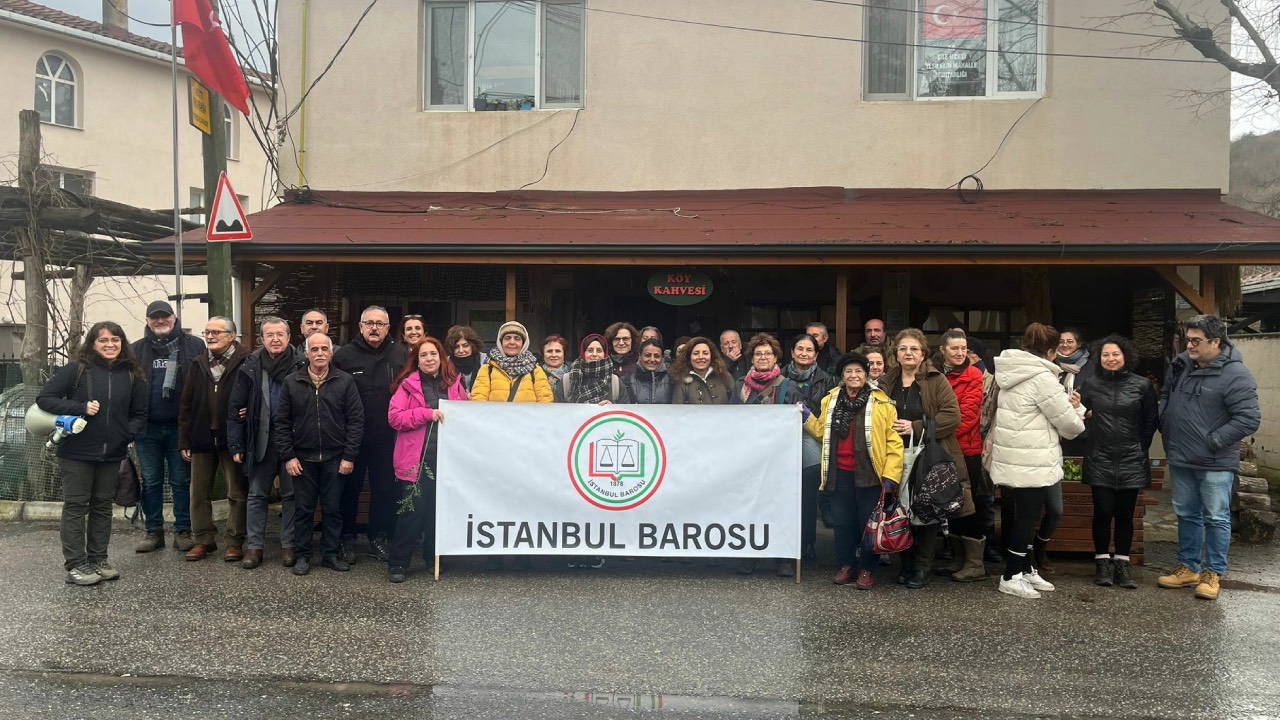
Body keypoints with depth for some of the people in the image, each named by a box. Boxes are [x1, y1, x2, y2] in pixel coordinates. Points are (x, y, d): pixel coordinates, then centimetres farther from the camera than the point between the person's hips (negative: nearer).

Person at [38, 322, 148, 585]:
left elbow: (140, 413, 13)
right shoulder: (77, 370, -7)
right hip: (77, 453, -4)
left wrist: (129, 434, -5)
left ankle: (98, 560, 23)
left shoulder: (132, 374, 4)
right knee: (75, 507, 2)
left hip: (112, 454, 4)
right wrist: (81, 408, -19)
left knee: (103, 506, 13)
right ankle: (75, 565, 9)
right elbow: (44, 398, -7)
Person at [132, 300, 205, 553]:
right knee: (151, 482, 10)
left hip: (180, 426, -2)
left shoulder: (194, 346, 1)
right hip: (147, 428, 2)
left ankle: (182, 532, 14)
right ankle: (153, 531, 19)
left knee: (182, 481, 6)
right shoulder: (137, 350, 9)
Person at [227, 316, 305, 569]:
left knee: (291, 494, 7)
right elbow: (236, 406, 3)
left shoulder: (302, 364, -5)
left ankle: (288, 545, 18)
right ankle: (254, 546, 18)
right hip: (260, 441, 2)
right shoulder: (251, 366, 1)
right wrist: (236, 445, -1)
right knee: (256, 494, 8)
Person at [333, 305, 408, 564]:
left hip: (387, 438, 1)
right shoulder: (343, 355, -2)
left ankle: (378, 538, 23)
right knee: (350, 488, 10)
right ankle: (347, 538, 24)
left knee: (385, 489, 9)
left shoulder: (401, 355, 4)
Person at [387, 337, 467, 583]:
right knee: (413, 512, -4)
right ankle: (398, 563, 9)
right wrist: (427, 413, -14)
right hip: (416, 460, -3)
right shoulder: (408, 385, 2)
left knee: (440, 511, 9)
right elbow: (394, 417, -7)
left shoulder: (454, 384, 12)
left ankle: (434, 557, 24)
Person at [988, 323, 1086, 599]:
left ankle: (1027, 569, 25)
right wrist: (1077, 410, 11)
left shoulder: (1012, 374, 11)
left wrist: (1069, 405, 8)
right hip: (1031, 462, -9)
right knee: (1028, 517, 1)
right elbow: (1069, 423, -11)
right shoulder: (1042, 377, -16)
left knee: (1024, 516, 16)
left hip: (1012, 459, 9)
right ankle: (1011, 577, 7)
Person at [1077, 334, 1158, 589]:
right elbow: (1080, 414, 12)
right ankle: (1102, 563, 11)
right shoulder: (1090, 384, 4)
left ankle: (1122, 563, 14)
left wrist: (1141, 448, 4)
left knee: (1125, 513, 5)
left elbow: (1151, 420, 8)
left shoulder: (1142, 385, 3)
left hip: (1131, 462, 0)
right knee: (1103, 512, -1)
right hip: (1099, 460, 0)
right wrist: (1090, 437, 1)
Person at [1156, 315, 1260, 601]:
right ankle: (1188, 567, 28)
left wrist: (1212, 441, -18)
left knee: (1216, 518, 5)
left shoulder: (1235, 374, -16)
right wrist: (1166, 427, 9)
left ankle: (1213, 573, 17)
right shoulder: (1182, 364, 4)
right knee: (1186, 515, 16)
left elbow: (1249, 419, -19)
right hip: (1181, 459, 7)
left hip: (1215, 464, -7)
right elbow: (1165, 396, 21)